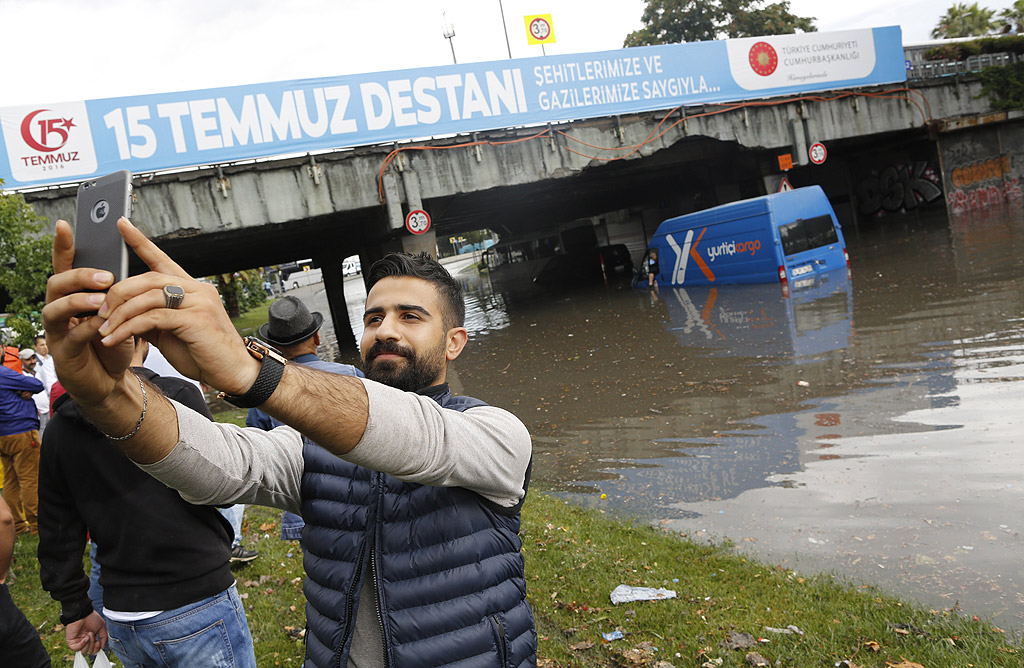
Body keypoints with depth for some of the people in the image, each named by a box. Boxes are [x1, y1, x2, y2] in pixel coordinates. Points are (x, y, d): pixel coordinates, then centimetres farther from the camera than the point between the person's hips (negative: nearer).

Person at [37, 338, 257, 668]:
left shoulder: (59, 429, 2)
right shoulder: (178, 396, -13)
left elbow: (57, 535, 8)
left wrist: (76, 609, 19)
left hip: (120, 618, 6)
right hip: (200, 604, -5)